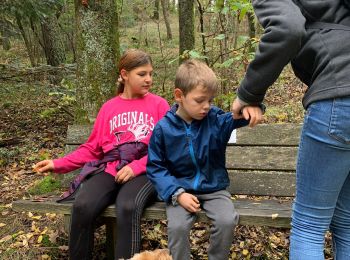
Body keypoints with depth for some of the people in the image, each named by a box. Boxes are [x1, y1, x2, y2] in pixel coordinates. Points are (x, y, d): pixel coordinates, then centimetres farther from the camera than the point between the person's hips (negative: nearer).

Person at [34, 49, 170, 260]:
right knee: (82, 206, -25)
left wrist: (135, 167, -14)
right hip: (109, 169, 3)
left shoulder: (159, 104, 8)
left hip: (145, 171, -2)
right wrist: (59, 164, 6)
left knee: (128, 208, -35)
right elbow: (93, 148, 17)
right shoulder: (109, 107, 18)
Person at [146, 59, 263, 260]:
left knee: (227, 221, -21)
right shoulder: (163, 128, -9)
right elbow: (156, 167, -4)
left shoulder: (216, 119, -7)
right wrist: (177, 193, -16)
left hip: (214, 188, 1)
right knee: (177, 226, -24)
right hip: (182, 190, -1)